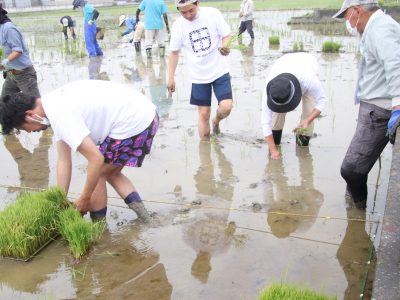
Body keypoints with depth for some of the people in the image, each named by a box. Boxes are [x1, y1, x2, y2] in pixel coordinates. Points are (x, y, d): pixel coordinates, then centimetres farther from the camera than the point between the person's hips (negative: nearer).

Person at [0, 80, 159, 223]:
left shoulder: (60, 115, -21)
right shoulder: (54, 102, 10)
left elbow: (96, 159, -20)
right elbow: (64, 161, 12)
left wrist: (84, 198, -6)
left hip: (134, 123, -10)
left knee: (97, 174, 4)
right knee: (110, 173, 22)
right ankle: (141, 212, 18)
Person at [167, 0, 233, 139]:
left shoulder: (213, 14, -12)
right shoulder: (178, 25, -7)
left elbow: (226, 35, -4)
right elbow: (174, 52, 3)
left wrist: (224, 46, -27)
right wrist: (171, 78, 2)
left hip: (220, 70, -1)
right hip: (199, 76, 1)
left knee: (226, 107, -13)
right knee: (203, 114, 4)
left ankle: (216, 121, 23)